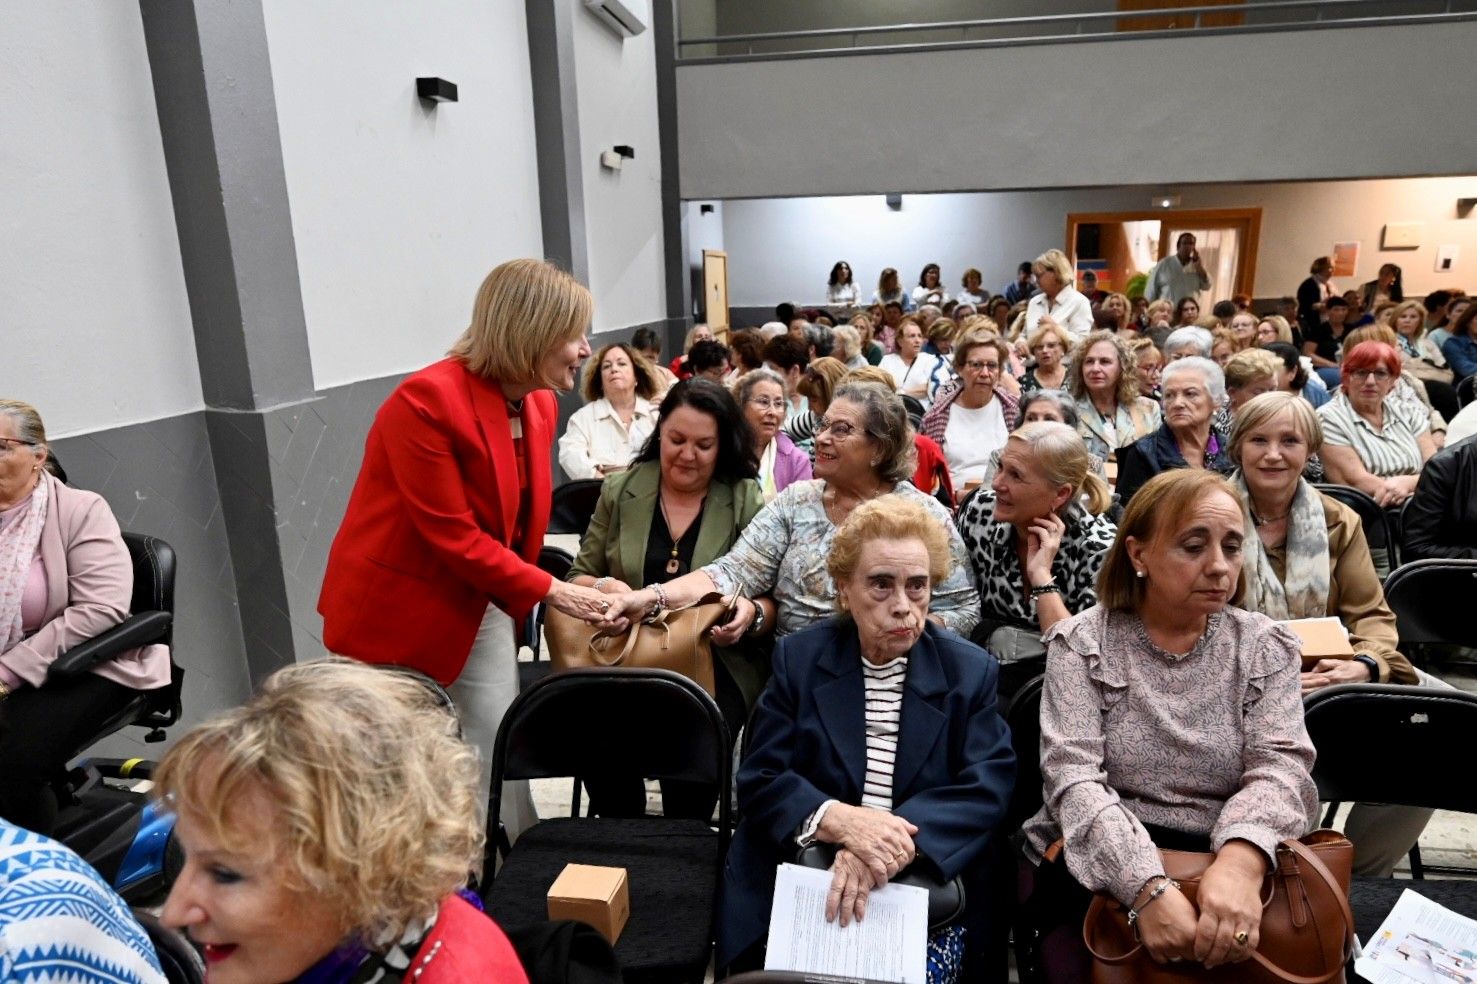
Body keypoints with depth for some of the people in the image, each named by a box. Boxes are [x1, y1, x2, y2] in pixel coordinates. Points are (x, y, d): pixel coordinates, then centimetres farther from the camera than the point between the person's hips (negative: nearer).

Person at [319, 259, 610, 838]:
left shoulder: (539, 405, 0)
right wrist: (548, 590, -20)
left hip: (480, 603, 7)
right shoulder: (427, 401, -24)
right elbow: (452, 535, -24)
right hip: (399, 604, -6)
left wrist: (519, 601, 7)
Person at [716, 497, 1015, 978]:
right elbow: (759, 780, -3)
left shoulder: (971, 671, 2)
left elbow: (987, 790, -8)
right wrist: (840, 821, -22)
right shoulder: (798, 658, 1)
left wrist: (889, 847, -24)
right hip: (797, 886, 0)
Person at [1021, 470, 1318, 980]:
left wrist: (1240, 862, -29)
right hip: (1100, 869, -2)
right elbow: (1074, 779, -12)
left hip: (1230, 863, 2)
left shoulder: (1265, 645, 5)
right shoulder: (1081, 642, -2)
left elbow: (1280, 767, -8)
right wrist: (1148, 886, -29)